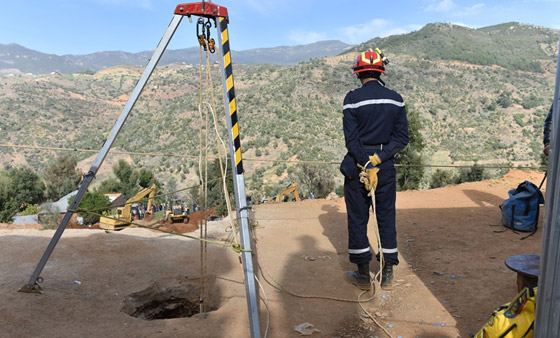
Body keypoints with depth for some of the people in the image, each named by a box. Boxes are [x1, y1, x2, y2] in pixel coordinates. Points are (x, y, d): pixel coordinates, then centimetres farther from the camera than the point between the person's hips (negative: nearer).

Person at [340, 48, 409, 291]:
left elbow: (351, 139, -14)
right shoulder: (396, 99, 3)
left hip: (357, 166, -3)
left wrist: (366, 166, -13)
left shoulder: (353, 99, -8)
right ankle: (387, 275, 19)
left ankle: (363, 275, 16)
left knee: (357, 219, 7)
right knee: (387, 218, 12)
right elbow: (402, 137, -1)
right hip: (386, 167, 3)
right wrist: (379, 159, -9)